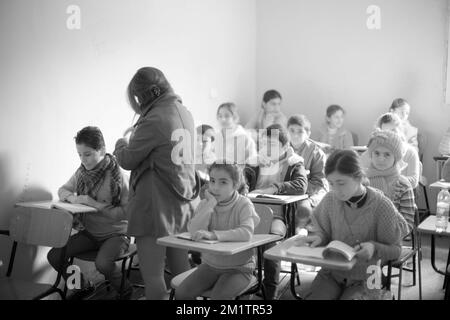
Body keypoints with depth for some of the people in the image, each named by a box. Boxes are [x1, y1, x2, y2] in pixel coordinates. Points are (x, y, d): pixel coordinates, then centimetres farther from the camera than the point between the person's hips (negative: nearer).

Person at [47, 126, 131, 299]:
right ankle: (83, 286, 19)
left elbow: (126, 212, -19)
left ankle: (126, 291, 1)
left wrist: (95, 204, -25)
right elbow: (62, 190, 15)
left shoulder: (118, 176, -16)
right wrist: (71, 197, -9)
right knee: (54, 256, -9)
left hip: (115, 233, -6)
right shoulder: (81, 172, 1)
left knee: (102, 263, -32)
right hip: (89, 232, 6)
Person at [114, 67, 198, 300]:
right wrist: (135, 136, 16)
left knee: (153, 278, -3)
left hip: (156, 205, -8)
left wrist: (122, 142, 12)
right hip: (183, 204, 8)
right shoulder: (184, 113, 8)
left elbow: (127, 160, -7)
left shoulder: (153, 121, -16)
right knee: (182, 274, 16)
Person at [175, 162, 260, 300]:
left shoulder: (244, 205, -13)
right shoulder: (205, 204, -1)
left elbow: (247, 233, -33)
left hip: (239, 267, -4)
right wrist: (211, 203, -22)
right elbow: (194, 231, -18)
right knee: (181, 293, -11)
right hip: (210, 264, 4)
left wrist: (212, 234, -41)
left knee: (218, 295, -28)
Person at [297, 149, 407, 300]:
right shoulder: (330, 200, -6)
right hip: (332, 273, 3)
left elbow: (395, 249, -5)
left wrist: (374, 248, -25)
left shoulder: (382, 206, -15)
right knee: (313, 296, -22)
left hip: (366, 279, -3)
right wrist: (317, 237, -13)